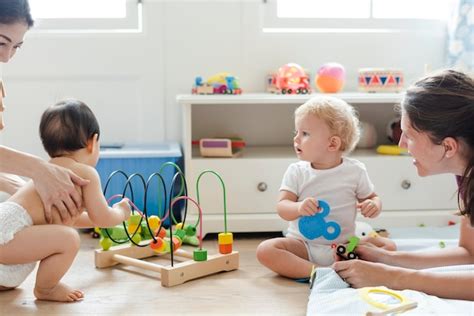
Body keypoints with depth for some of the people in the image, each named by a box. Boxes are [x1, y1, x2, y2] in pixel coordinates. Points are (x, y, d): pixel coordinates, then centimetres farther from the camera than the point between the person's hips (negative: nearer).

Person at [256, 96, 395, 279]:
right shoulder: (296, 171, -1)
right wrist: (299, 208, -31)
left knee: (388, 246, -19)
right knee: (265, 250, -25)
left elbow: (372, 198, 10)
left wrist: (373, 206, -15)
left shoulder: (355, 170, -1)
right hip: (303, 245, 0)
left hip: (344, 245, 0)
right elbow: (282, 207, -8)